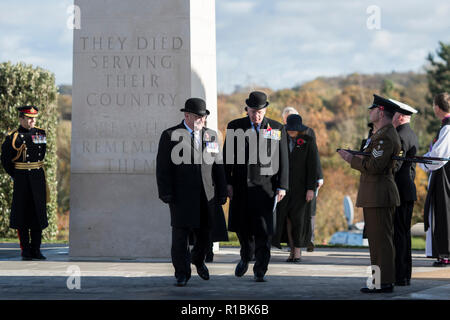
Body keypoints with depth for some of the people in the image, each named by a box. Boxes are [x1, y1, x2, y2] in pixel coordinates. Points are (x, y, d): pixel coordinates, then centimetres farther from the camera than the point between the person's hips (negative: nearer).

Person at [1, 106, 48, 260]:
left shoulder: (41, 133, 7)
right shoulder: (13, 137, -6)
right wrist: (16, 176, 1)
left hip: (38, 178, 4)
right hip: (21, 180, -4)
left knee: (38, 214, 4)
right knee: (22, 214, 0)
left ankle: (36, 249, 11)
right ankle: (25, 250, 7)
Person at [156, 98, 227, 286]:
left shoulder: (211, 135, 12)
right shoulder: (170, 136, 1)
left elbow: (218, 165, 13)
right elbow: (163, 167, -3)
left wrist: (222, 192, 8)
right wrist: (166, 193, -11)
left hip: (207, 196, 3)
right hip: (181, 197, -3)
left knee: (204, 234, 8)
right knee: (180, 235, -5)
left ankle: (198, 260, 36)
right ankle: (182, 273, 5)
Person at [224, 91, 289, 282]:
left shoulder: (277, 129, 4)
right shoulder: (235, 127, 5)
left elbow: (283, 160, 4)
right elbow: (227, 157, 5)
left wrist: (282, 187, -3)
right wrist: (227, 183, -2)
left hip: (265, 186, -1)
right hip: (241, 186, 1)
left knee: (263, 230, -5)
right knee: (241, 227, 7)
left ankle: (260, 271, 2)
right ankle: (246, 256, 35)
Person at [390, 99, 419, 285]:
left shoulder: (400, 137, -15)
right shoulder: (412, 135, 18)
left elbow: (395, 166, -22)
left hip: (399, 192, -10)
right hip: (408, 189, 10)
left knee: (398, 234, -8)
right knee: (403, 233, 13)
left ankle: (399, 276, -8)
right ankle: (405, 275, 17)